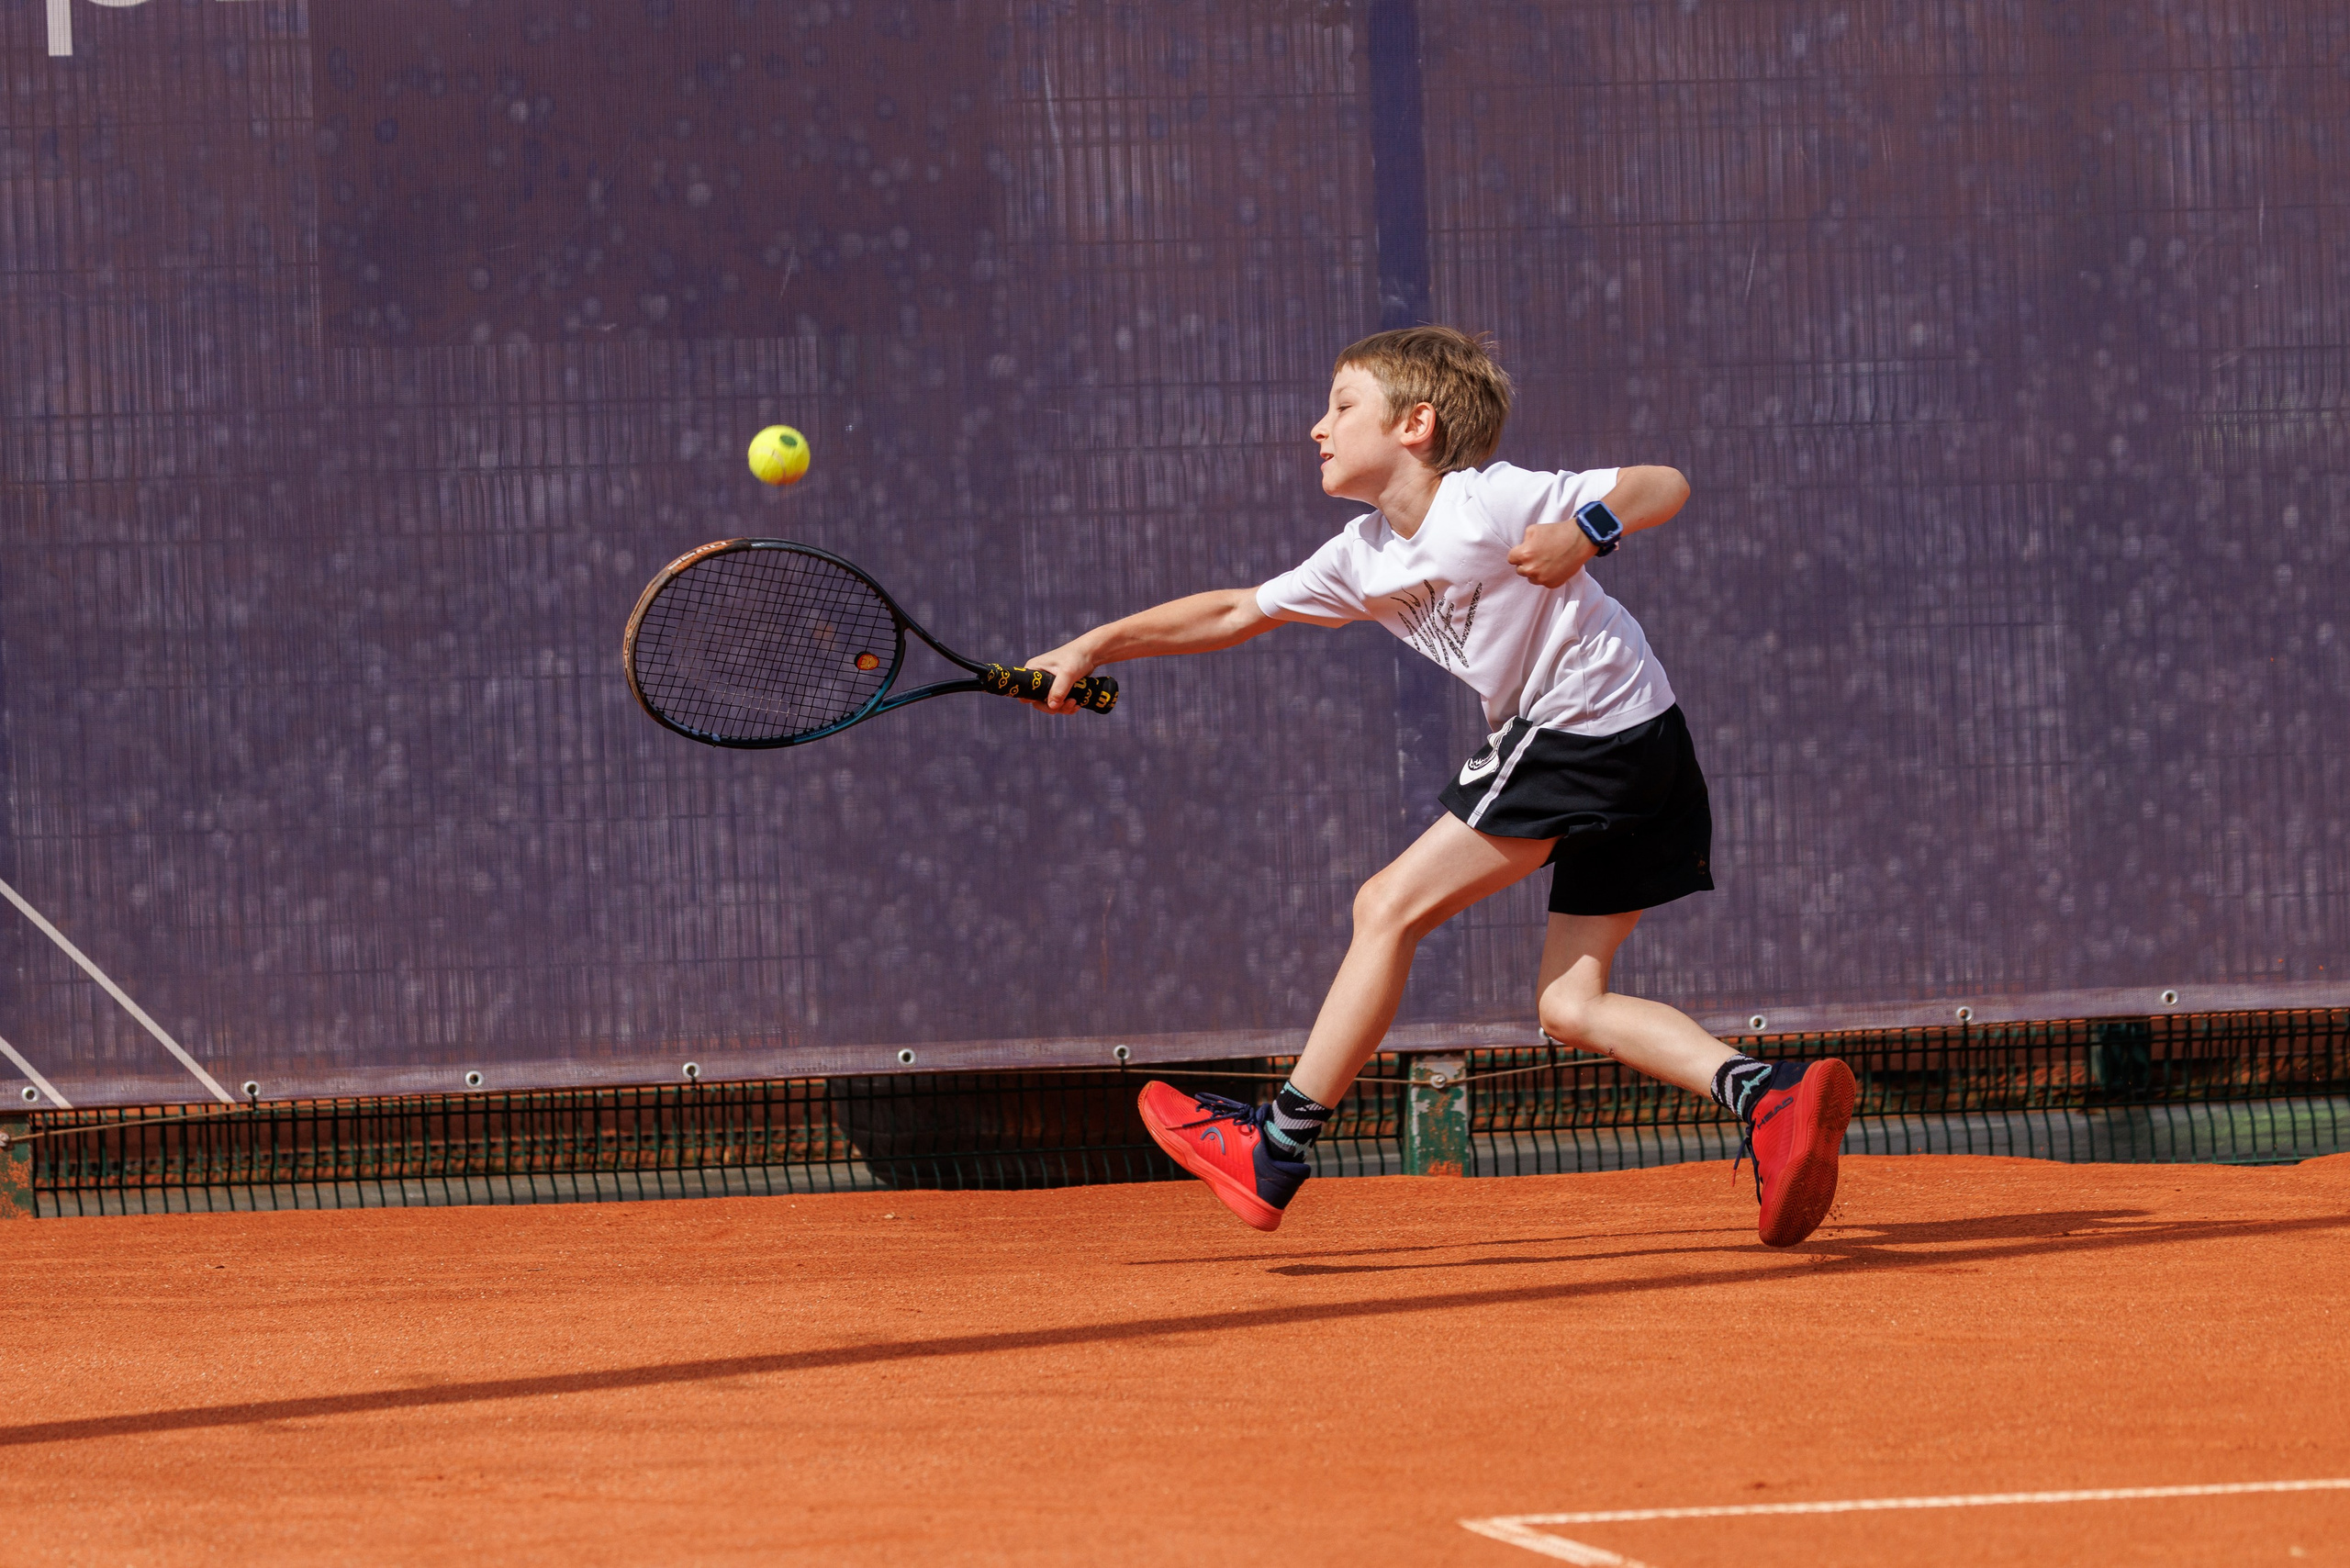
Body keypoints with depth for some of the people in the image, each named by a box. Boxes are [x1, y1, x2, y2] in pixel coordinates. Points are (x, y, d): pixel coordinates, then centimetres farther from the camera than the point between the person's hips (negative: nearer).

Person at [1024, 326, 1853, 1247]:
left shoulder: (1488, 505, -11)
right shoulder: (1366, 557, 14)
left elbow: (1666, 486, -8)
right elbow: (1236, 612, 23)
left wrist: (1585, 534, -26)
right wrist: (1093, 648, 20)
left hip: (1582, 724, -9)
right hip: (1632, 757, 9)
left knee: (1389, 907, -3)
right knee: (1569, 1007, 4)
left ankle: (1276, 1154, 2)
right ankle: (1772, 1097, -14)